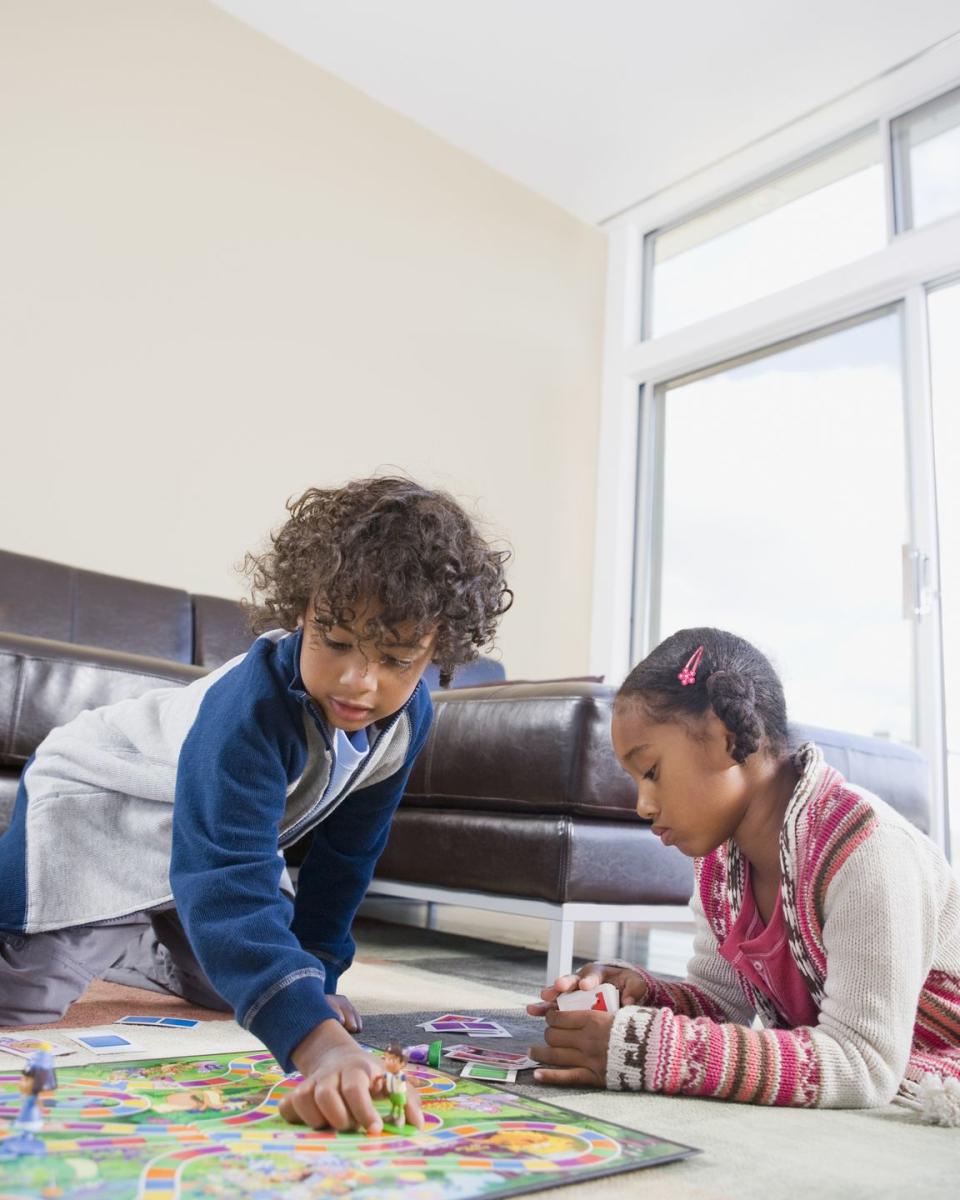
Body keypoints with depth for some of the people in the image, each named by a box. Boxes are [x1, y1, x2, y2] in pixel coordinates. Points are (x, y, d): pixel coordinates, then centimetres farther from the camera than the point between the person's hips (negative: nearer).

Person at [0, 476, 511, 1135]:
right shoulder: (251, 710, -43)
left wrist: (315, 974, -5)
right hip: (93, 809, -6)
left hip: (227, 830, 6)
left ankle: (133, 950, 38)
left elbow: (346, 850, -6)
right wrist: (318, 1042, -63)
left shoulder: (408, 713, -20)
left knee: (232, 990, 11)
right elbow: (228, 886, -51)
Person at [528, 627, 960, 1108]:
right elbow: (720, 998, 3)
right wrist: (638, 997, -18)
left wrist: (645, 1049, -34)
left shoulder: (865, 848, -26)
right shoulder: (718, 858, -3)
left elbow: (863, 1066, -30)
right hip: (813, 1108, 6)